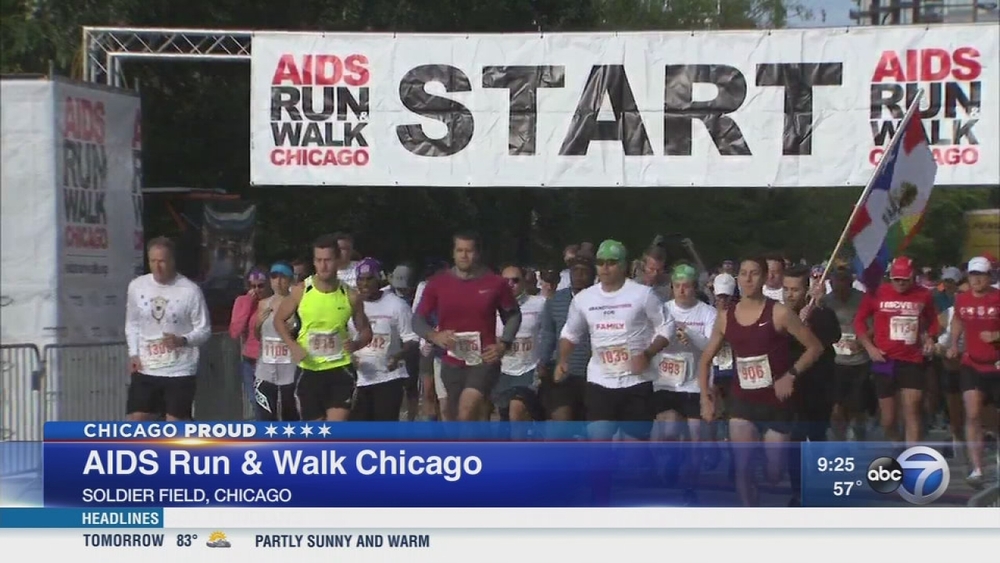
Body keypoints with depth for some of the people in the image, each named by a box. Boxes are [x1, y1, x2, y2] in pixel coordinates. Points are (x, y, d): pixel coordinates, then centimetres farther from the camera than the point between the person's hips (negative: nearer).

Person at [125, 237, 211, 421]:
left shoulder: (190, 290, -10)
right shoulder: (136, 286, 1)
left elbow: (204, 330, -5)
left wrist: (183, 340, -24)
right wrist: (133, 353, 0)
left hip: (180, 371, -3)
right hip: (145, 370, 3)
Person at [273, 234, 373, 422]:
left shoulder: (350, 296, -5)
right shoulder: (301, 292, -6)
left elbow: (366, 330, 8)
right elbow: (279, 320, 8)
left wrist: (357, 344, -15)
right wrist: (292, 346, -8)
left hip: (340, 369, -1)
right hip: (309, 370, 1)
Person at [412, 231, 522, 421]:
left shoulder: (495, 283, -1)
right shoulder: (437, 284, 2)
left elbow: (513, 315, 12)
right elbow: (418, 319, 7)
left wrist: (503, 344, -3)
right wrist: (434, 336, -14)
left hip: (484, 361, -3)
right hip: (452, 364, 3)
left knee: (466, 413, -24)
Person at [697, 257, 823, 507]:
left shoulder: (779, 313, -11)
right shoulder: (726, 318, 1)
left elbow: (815, 347, -6)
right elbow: (705, 359, 12)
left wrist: (791, 375, -17)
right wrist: (705, 397, 2)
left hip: (776, 404, -2)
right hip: (742, 403, 3)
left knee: (774, 474, 4)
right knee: (742, 469, -11)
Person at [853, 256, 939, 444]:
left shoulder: (924, 296, 3)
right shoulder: (877, 293, -3)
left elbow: (932, 321, 21)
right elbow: (859, 321, 7)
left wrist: (930, 338, 4)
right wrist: (869, 347, -2)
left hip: (913, 361, 0)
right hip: (885, 360, 0)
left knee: (912, 411, -10)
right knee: (888, 418, 5)